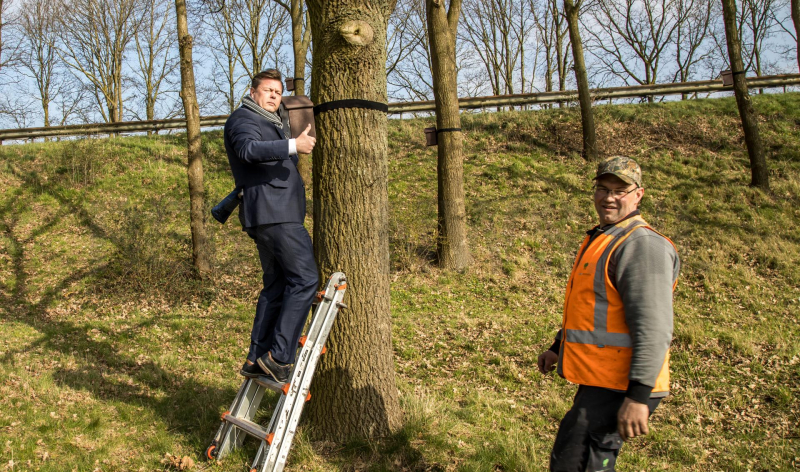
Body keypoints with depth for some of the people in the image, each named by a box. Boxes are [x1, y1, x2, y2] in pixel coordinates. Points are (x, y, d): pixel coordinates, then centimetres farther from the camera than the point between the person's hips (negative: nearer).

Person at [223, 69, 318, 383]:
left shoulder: (274, 122, 29)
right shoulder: (243, 119, -2)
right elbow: (248, 149, -26)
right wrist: (292, 146, -37)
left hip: (279, 213, 10)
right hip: (272, 212, -10)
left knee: (276, 286, 9)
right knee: (304, 279, -15)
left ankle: (256, 359, 12)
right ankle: (279, 356, -15)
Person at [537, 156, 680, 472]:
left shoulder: (642, 245, -17)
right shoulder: (602, 239, 16)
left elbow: (653, 329, -24)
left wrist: (638, 396, -27)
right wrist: (558, 347, 33)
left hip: (621, 389, -10)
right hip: (601, 382, 10)